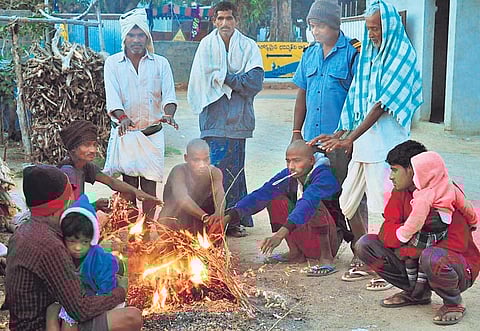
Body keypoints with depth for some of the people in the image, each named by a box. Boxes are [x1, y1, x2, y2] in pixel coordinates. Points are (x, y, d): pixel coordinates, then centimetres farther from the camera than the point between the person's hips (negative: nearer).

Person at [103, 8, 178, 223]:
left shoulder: (160, 63, 9)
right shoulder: (113, 63, 6)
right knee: (128, 181, -2)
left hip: (152, 131, 1)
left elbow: (169, 94, -1)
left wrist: (168, 114, -22)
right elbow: (112, 95, -5)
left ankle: (148, 227, 6)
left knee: (149, 181, -1)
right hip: (125, 131, 0)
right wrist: (122, 117, -24)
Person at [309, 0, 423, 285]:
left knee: (384, 208, -5)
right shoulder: (368, 55, 13)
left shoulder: (402, 56, -9)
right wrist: (339, 134, 12)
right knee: (349, 203, 12)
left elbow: (383, 104, -16)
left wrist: (349, 138, -19)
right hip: (362, 139, 8)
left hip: (386, 141, -8)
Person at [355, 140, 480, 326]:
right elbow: (386, 234, -9)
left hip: (458, 265, -6)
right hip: (415, 260, 7)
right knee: (365, 244, -7)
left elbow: (457, 244, -24)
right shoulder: (400, 192, 0)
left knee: (432, 257, -41)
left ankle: (453, 303, -7)